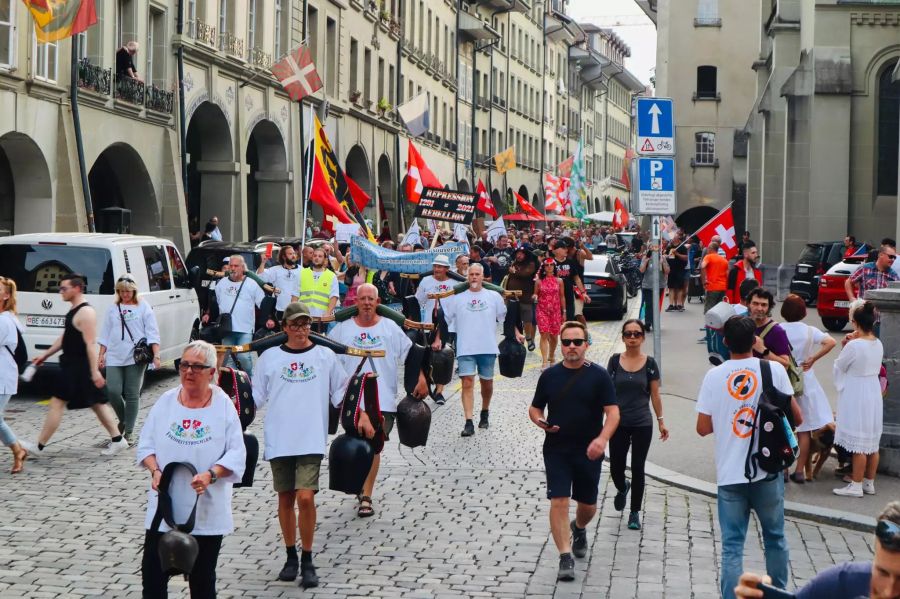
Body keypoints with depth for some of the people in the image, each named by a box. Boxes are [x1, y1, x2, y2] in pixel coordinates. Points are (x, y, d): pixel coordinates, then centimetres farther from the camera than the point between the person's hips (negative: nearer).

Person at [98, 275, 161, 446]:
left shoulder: (143, 307, 4)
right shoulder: (113, 309, 13)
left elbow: (152, 333, 0)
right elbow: (105, 334, 17)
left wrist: (156, 355, -9)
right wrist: (101, 355, 10)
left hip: (136, 357, -3)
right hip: (114, 358, 3)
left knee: (132, 395, -1)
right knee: (113, 391, -8)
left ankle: (129, 432, 8)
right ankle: (123, 420, 19)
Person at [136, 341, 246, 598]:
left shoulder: (224, 405, -4)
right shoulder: (166, 401, 3)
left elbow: (236, 455, -6)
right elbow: (145, 444, 7)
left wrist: (211, 475, -22)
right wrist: (155, 470, -11)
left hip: (207, 511, -2)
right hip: (164, 508, 2)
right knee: (152, 574, -1)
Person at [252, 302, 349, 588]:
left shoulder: (325, 356, 6)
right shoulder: (269, 357, 7)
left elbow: (341, 393, 11)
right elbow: (256, 397, 11)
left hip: (311, 440, -2)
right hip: (278, 439, 2)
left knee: (305, 497, -13)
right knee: (285, 498, 9)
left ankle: (307, 561, 1)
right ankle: (291, 557, 24)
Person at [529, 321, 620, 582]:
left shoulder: (598, 375, -4)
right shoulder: (550, 375, 3)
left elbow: (613, 412, -9)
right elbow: (535, 408, 14)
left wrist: (602, 438, -27)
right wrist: (540, 421, -10)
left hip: (588, 452, 0)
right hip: (556, 450, 0)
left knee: (587, 505, 12)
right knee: (559, 502, -11)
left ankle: (579, 529, 46)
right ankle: (565, 557, -8)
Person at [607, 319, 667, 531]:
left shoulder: (649, 363, -1)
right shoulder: (615, 361, 0)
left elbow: (655, 395, 4)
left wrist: (661, 421, 5)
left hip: (642, 424, -1)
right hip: (619, 423, 1)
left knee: (638, 469, 2)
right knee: (616, 468, 2)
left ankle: (635, 513, 15)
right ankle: (622, 488, 38)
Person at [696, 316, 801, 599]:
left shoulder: (713, 376, -5)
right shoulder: (774, 370, -6)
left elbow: (703, 428, -1)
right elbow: (796, 416, -1)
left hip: (730, 475, 0)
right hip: (767, 471, 1)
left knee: (732, 546, 4)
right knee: (775, 537, 19)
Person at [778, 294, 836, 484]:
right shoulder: (809, 331, -3)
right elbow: (831, 342, -15)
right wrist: (812, 359, -9)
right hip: (805, 381, 1)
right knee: (804, 429, 9)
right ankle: (799, 471, 9)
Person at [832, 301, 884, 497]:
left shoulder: (854, 345, -20)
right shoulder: (878, 344, 2)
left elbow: (839, 367, -8)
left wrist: (845, 346, 3)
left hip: (856, 396, -7)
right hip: (874, 394, 7)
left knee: (858, 444, -2)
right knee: (872, 442, 13)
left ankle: (856, 485, 4)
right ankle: (869, 482, 22)